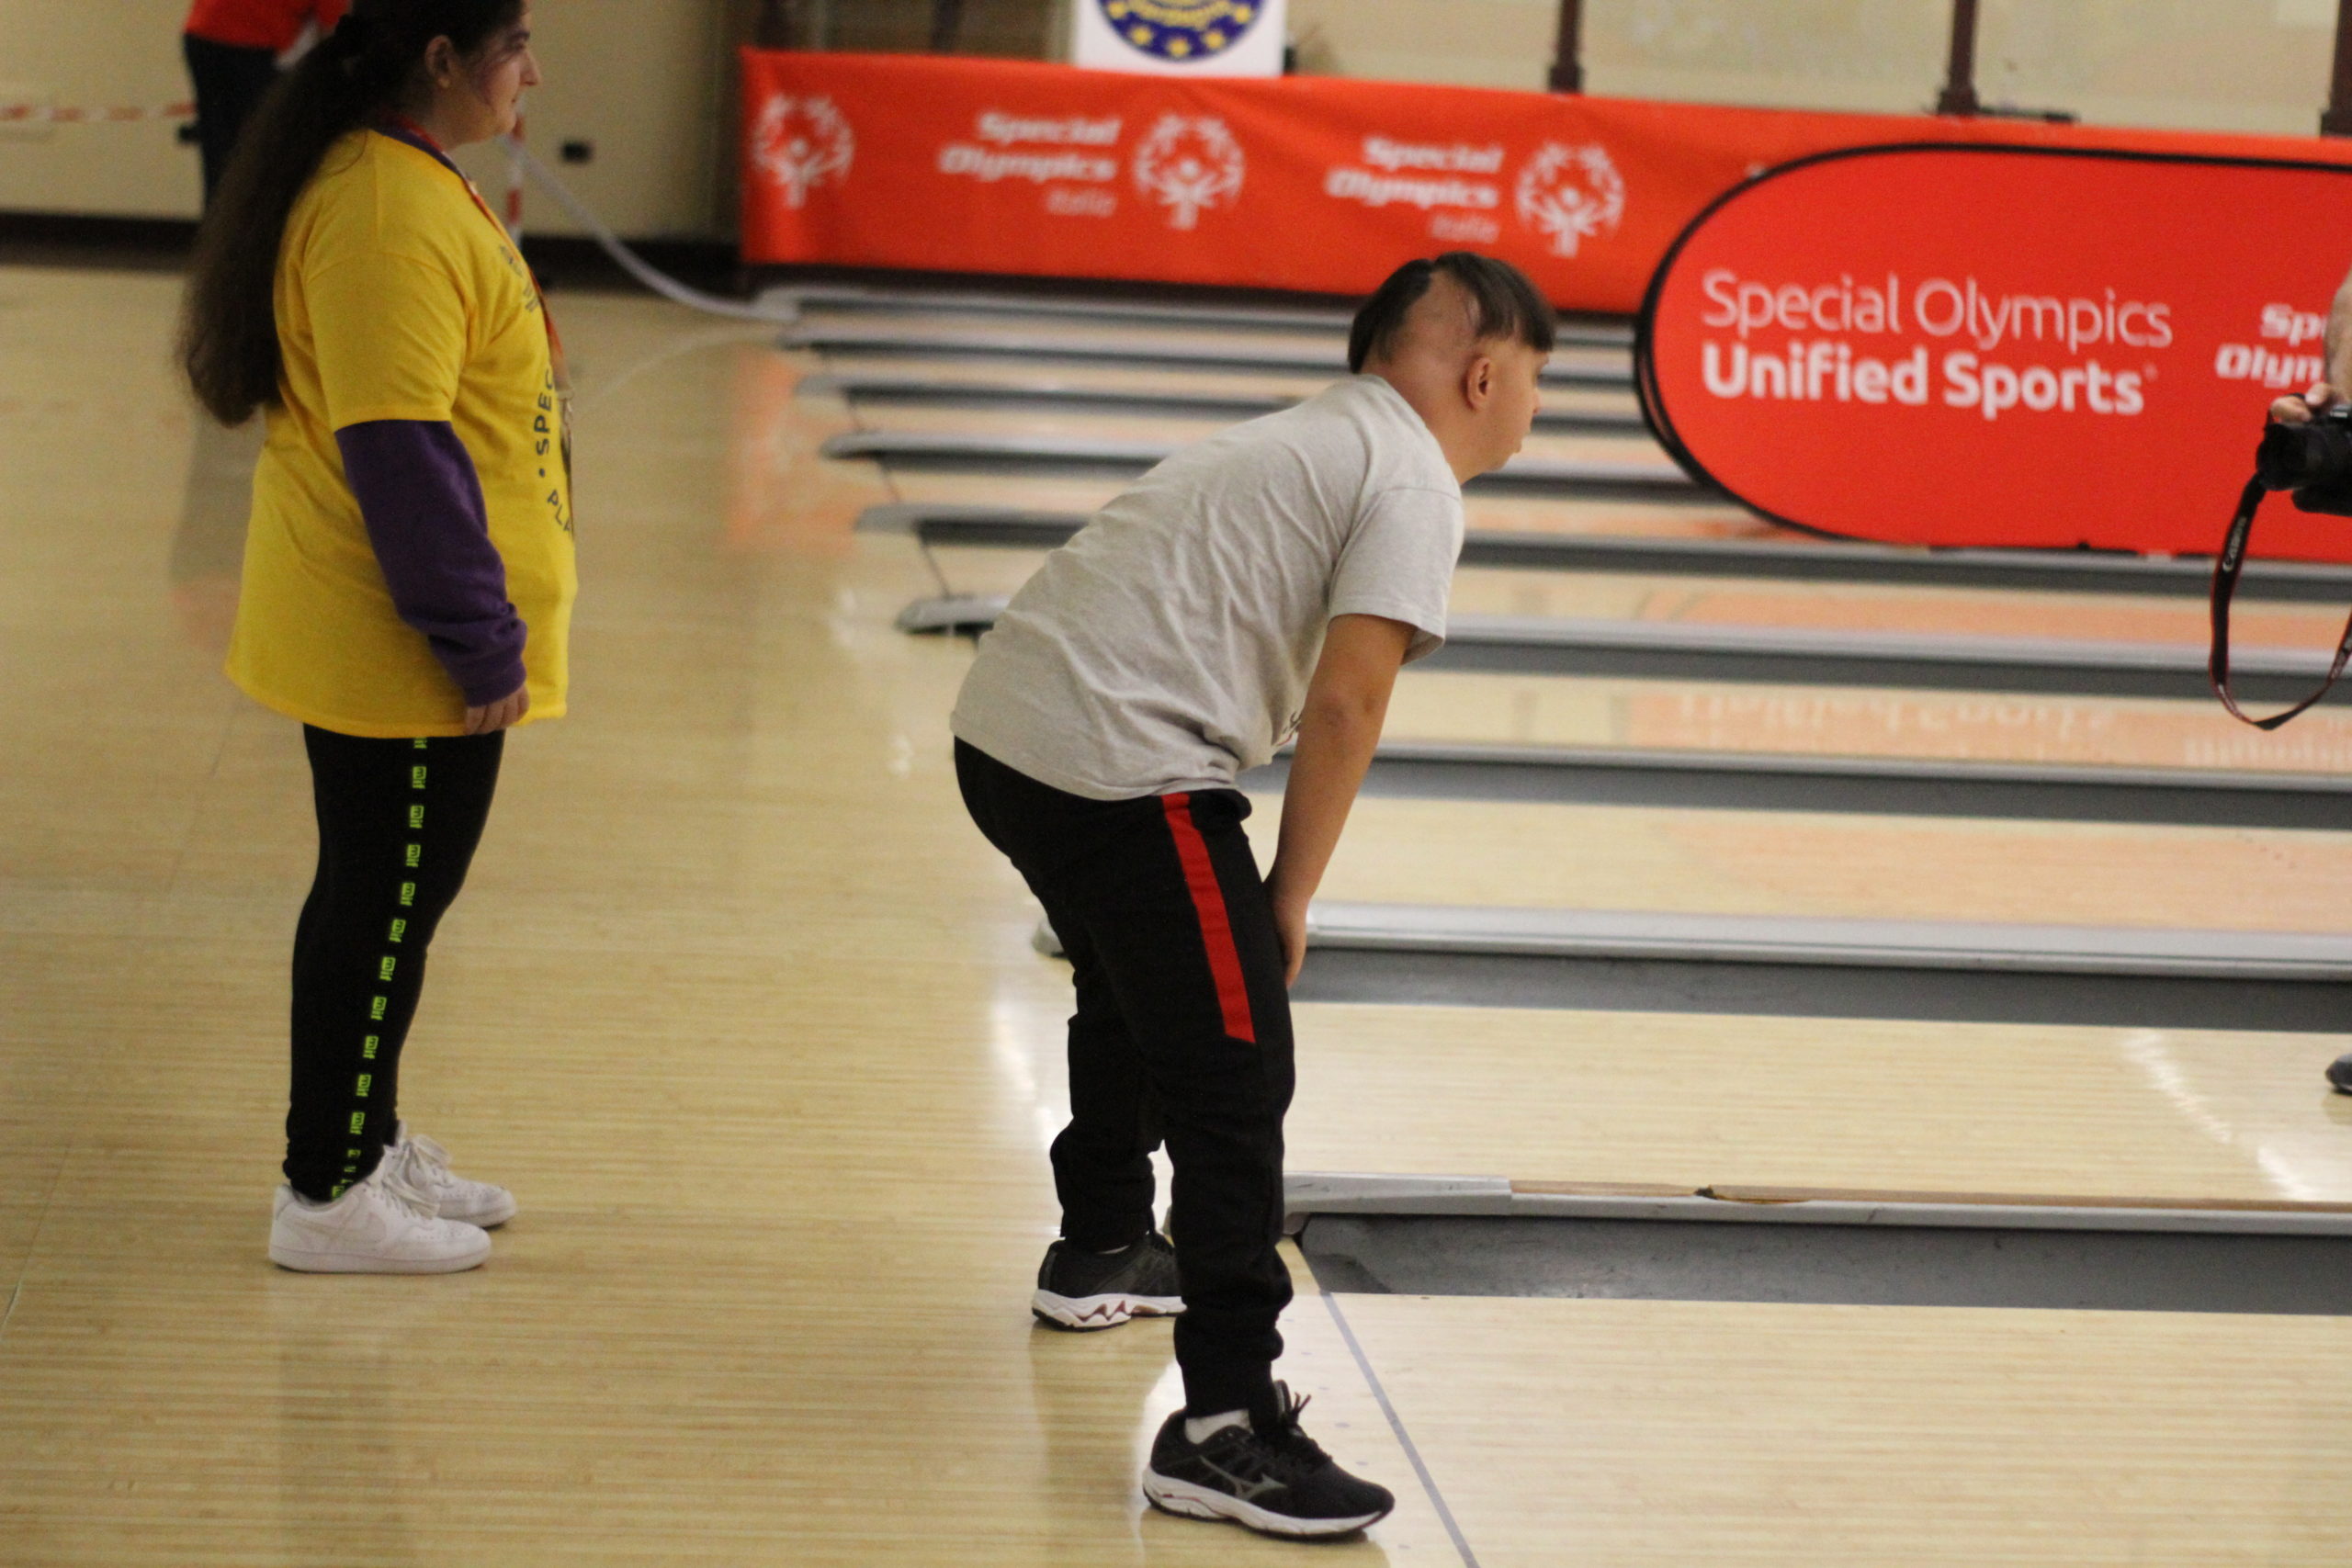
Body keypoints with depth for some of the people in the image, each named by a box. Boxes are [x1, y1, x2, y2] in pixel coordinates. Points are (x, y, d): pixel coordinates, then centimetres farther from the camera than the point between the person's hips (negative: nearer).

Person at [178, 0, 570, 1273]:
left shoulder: (409, 181, 11)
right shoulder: (385, 216, -23)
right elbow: (398, 451, -26)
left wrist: (485, 624, 21)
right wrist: (481, 643, -22)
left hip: (374, 641, 10)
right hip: (395, 653, -10)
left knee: (386, 898, 19)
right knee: (386, 906, 1)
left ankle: (367, 1147, 31)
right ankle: (328, 1199, 12)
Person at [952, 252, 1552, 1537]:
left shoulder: (1310, 440, 22)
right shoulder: (1411, 482, -6)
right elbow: (1345, 700, -15)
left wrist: (1263, 890, 22)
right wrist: (1293, 894, -4)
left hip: (1005, 729, 10)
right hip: (1124, 769, -10)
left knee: (1135, 993, 32)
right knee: (1233, 1081, -6)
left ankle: (1100, 1249, 53)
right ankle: (1225, 1426, -7)